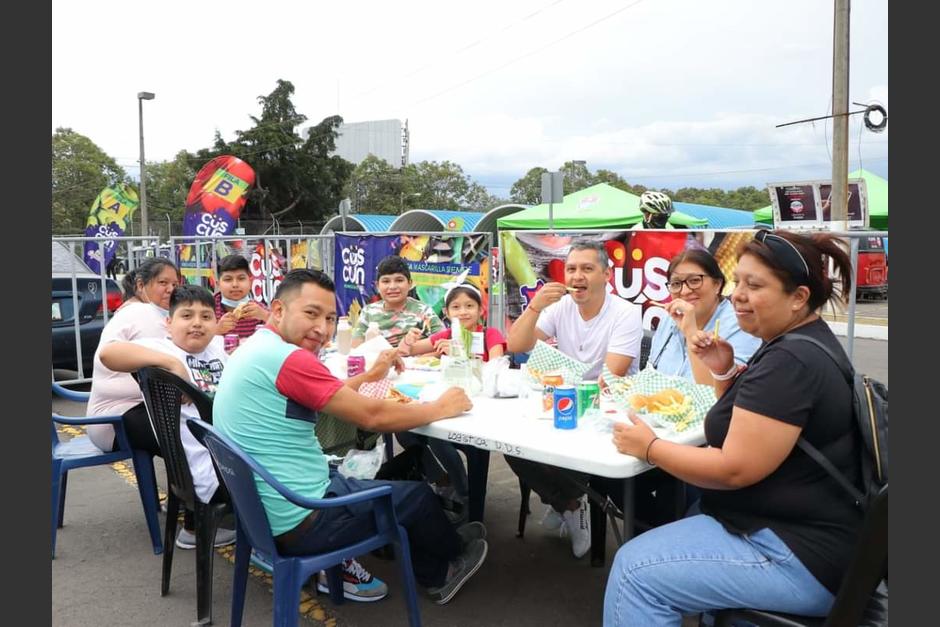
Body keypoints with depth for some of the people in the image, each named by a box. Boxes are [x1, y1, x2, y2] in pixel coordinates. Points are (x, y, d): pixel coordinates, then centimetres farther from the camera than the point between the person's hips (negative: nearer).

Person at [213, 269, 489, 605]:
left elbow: (330, 395, 19)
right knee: (417, 494, 11)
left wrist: (372, 375, 14)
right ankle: (453, 555, 42)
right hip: (301, 523, -10)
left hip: (265, 509, 10)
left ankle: (436, 575, 40)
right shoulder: (285, 357, -25)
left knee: (381, 482, 27)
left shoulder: (254, 348, 5)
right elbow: (372, 416, -21)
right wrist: (440, 407, -7)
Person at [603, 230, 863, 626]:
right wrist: (724, 372, 2)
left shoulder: (791, 362, -23)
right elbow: (748, 419, 21)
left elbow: (735, 470, -24)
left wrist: (649, 448, -12)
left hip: (803, 560, -11)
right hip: (789, 526, 11)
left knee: (635, 571, -14)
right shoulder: (797, 343, 10)